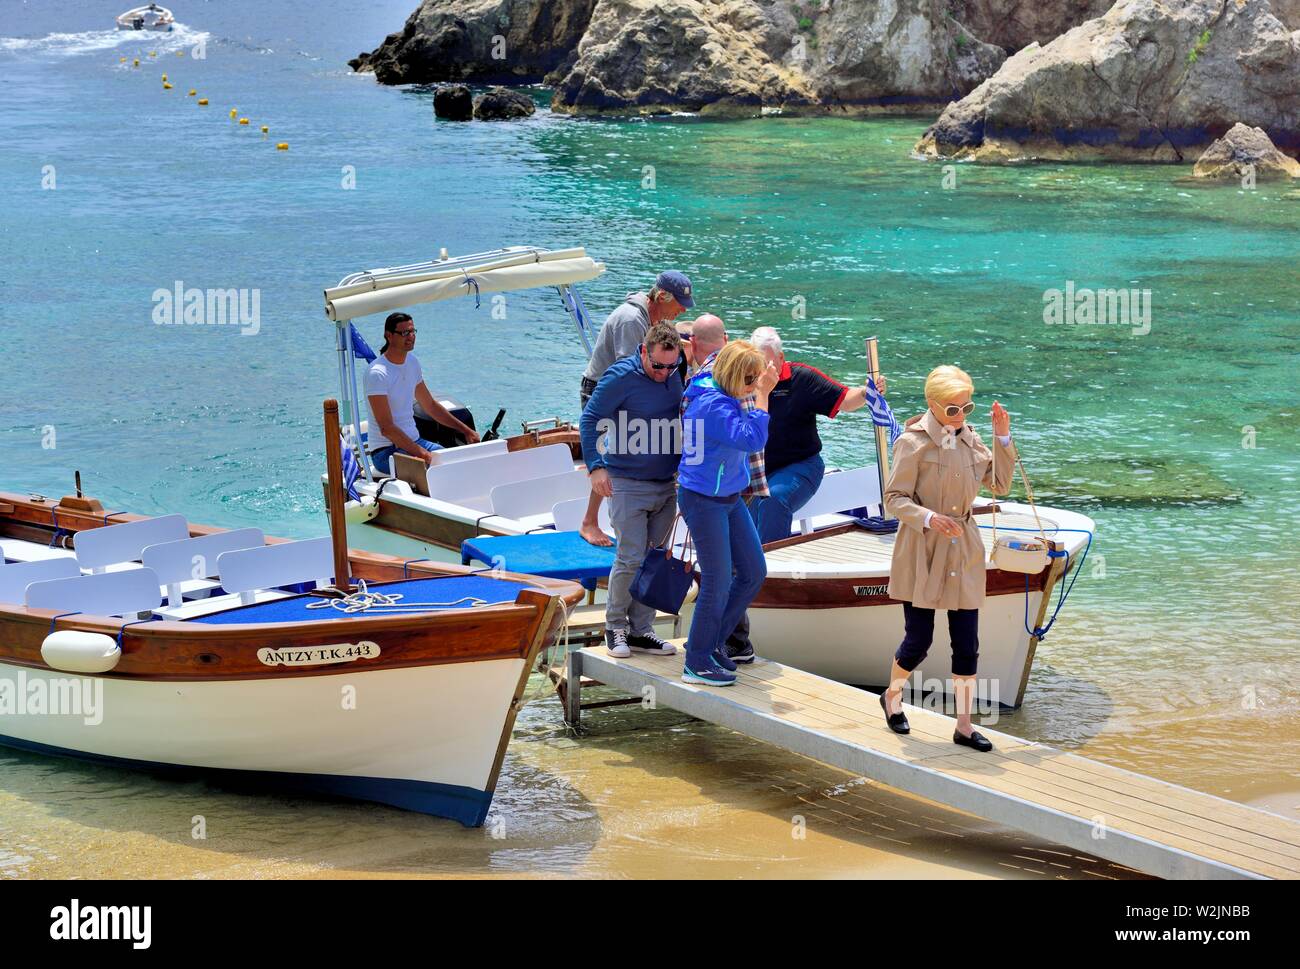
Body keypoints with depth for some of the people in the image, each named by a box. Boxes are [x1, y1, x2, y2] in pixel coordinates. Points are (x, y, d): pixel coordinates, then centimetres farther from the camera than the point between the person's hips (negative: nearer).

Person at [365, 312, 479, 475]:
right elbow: (386, 428, -22)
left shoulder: (412, 362, 9)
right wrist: (422, 454, -28)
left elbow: (430, 405, 21)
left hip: (414, 441, 9)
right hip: (386, 449, -9)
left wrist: (465, 430, 15)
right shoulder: (377, 373, -18)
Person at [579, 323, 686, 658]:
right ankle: (615, 627, 7)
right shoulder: (621, 377, -13)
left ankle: (641, 630, 15)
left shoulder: (676, 375, 3)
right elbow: (590, 420, -8)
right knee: (631, 559, -8)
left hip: (666, 484, 6)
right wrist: (596, 466, -16)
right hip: (628, 484, -6)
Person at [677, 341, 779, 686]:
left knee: (754, 572, 13)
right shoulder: (713, 405, -26)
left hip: (729, 498, 10)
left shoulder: (722, 397, 3)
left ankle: (711, 641, 26)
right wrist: (761, 394, -29)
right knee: (718, 583, -3)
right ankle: (697, 662, 10)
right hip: (704, 502, -10)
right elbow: (753, 439, -33)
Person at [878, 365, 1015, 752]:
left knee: (967, 644, 4)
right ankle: (892, 697, 30)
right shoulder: (913, 441, -11)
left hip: (963, 553, 5)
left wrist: (1003, 438, 2)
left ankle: (964, 725, 12)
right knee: (918, 640, 1)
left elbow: (999, 484, 11)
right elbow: (894, 498, -12)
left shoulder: (969, 437, 8)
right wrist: (929, 518, -27)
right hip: (922, 553, -5)